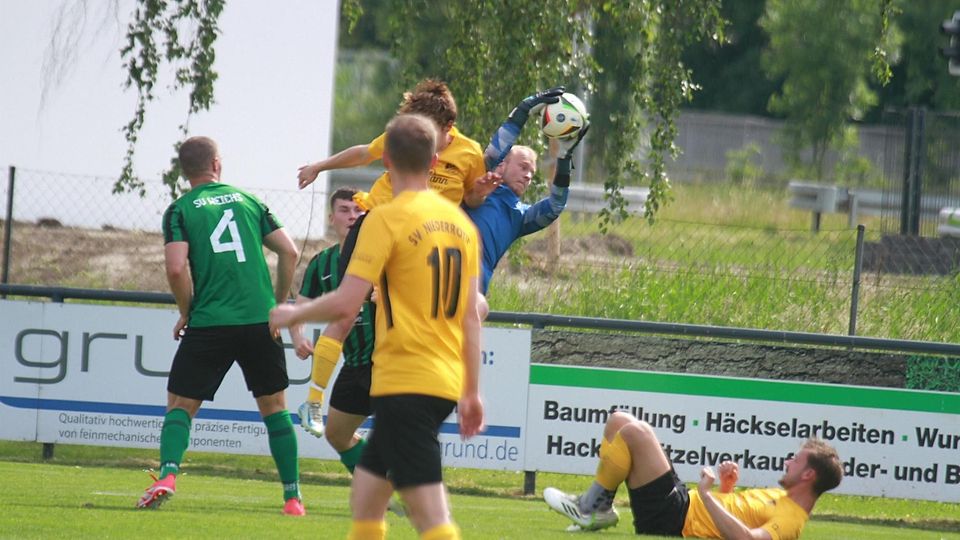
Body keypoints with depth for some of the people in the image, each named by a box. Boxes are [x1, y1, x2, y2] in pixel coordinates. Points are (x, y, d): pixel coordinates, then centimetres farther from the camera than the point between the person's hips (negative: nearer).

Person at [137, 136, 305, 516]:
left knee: (180, 404, 6)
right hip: (260, 321, 2)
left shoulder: (180, 210, 2)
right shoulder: (248, 200, 11)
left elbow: (176, 266, -11)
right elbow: (290, 252, 7)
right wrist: (278, 305, 16)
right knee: (274, 406, 14)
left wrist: (186, 312, 4)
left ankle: (167, 475, -18)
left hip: (209, 324, -2)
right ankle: (293, 495, 13)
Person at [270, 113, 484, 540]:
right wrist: (472, 392, 18)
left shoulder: (387, 219, -11)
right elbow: (470, 316, 13)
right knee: (365, 496, 20)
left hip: (404, 383, -8)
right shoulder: (459, 222, 11)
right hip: (447, 381, 8)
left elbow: (345, 303, -16)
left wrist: (292, 314, 3)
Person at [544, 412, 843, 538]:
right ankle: (601, 509, 13)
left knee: (634, 432, -21)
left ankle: (589, 508, -5)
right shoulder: (781, 497, 15)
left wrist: (706, 493, -29)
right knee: (619, 421, 11)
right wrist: (728, 487, 7)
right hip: (684, 501, 10)